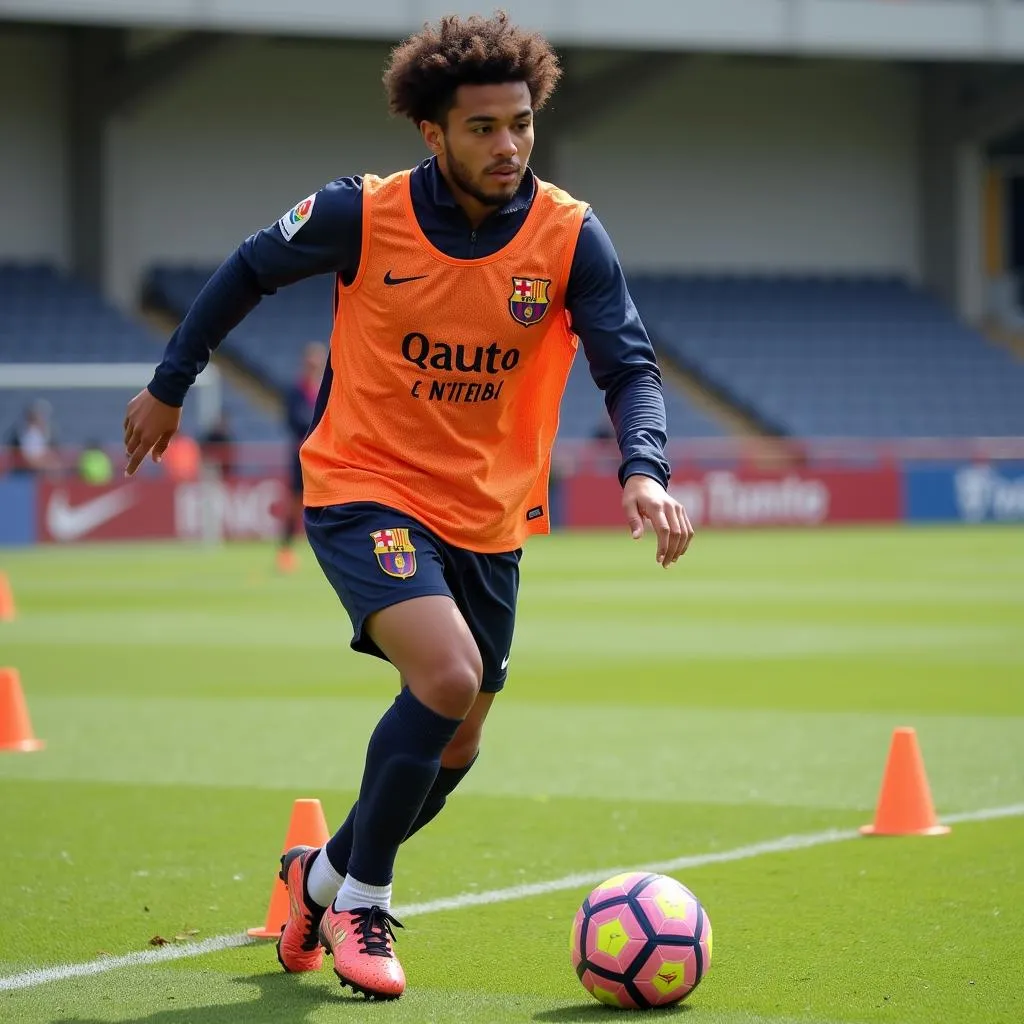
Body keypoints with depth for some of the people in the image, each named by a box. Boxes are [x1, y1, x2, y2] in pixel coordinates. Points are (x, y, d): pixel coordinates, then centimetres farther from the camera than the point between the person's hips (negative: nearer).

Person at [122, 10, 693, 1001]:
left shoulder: (570, 237, -10)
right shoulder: (363, 215, -14)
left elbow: (628, 367, -12)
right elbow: (248, 271, 3)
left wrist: (643, 470, -32)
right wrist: (168, 386, 10)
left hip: (487, 521, 4)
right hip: (364, 490, -4)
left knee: (453, 747, 12)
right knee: (447, 674, -26)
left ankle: (325, 874, 40)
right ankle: (361, 901, -7)